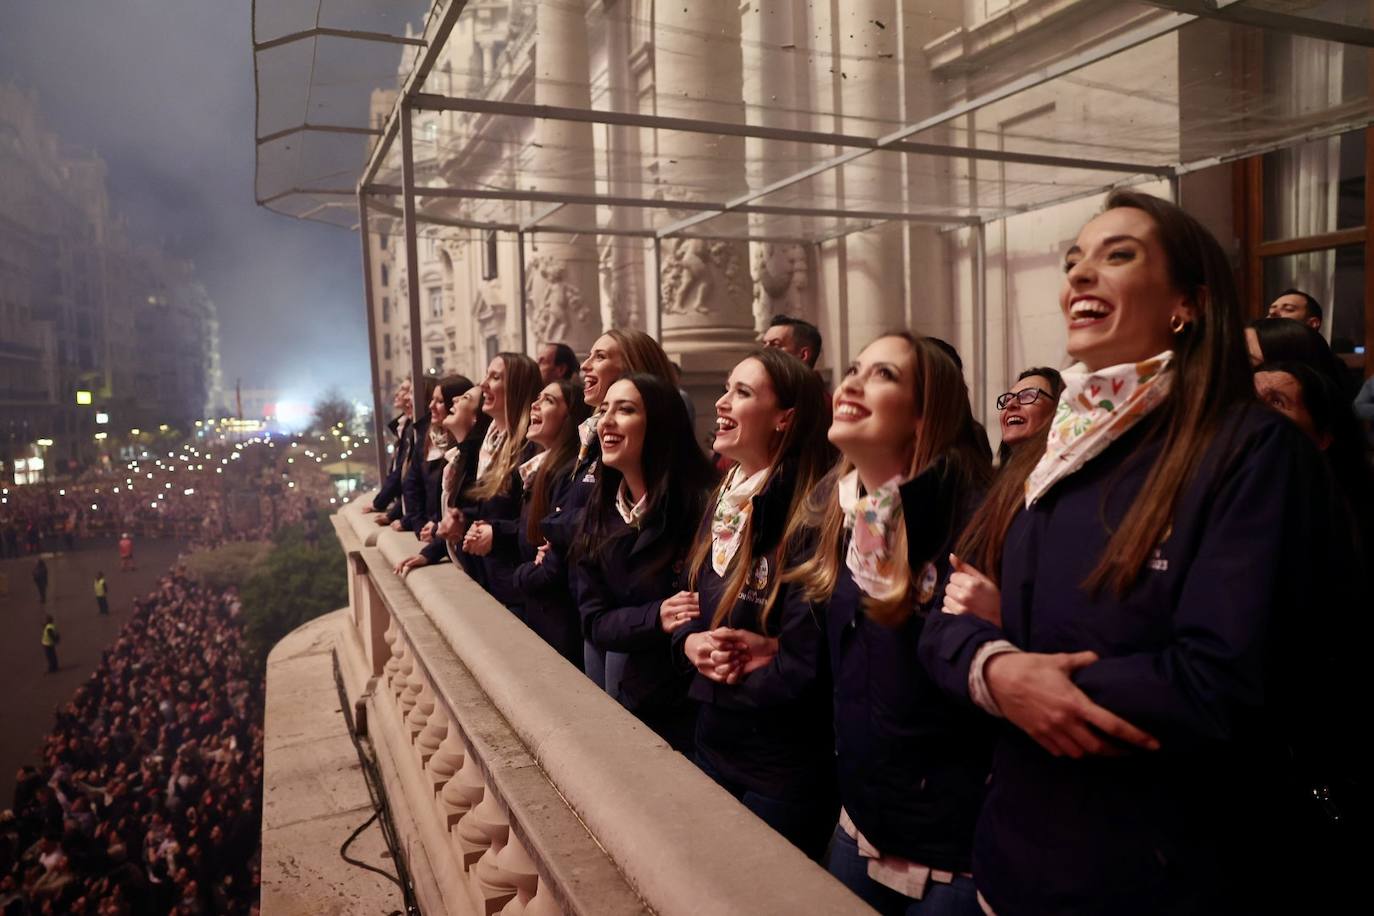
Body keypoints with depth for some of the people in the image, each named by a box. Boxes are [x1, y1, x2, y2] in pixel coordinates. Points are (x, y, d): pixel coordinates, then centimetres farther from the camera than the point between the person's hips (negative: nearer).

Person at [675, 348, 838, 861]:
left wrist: (734, 663, -10)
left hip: (786, 769, -8)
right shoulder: (722, 502, 4)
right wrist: (691, 642, -9)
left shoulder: (808, 520, -23)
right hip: (713, 743, 8)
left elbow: (804, 668, -25)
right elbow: (689, 602, 12)